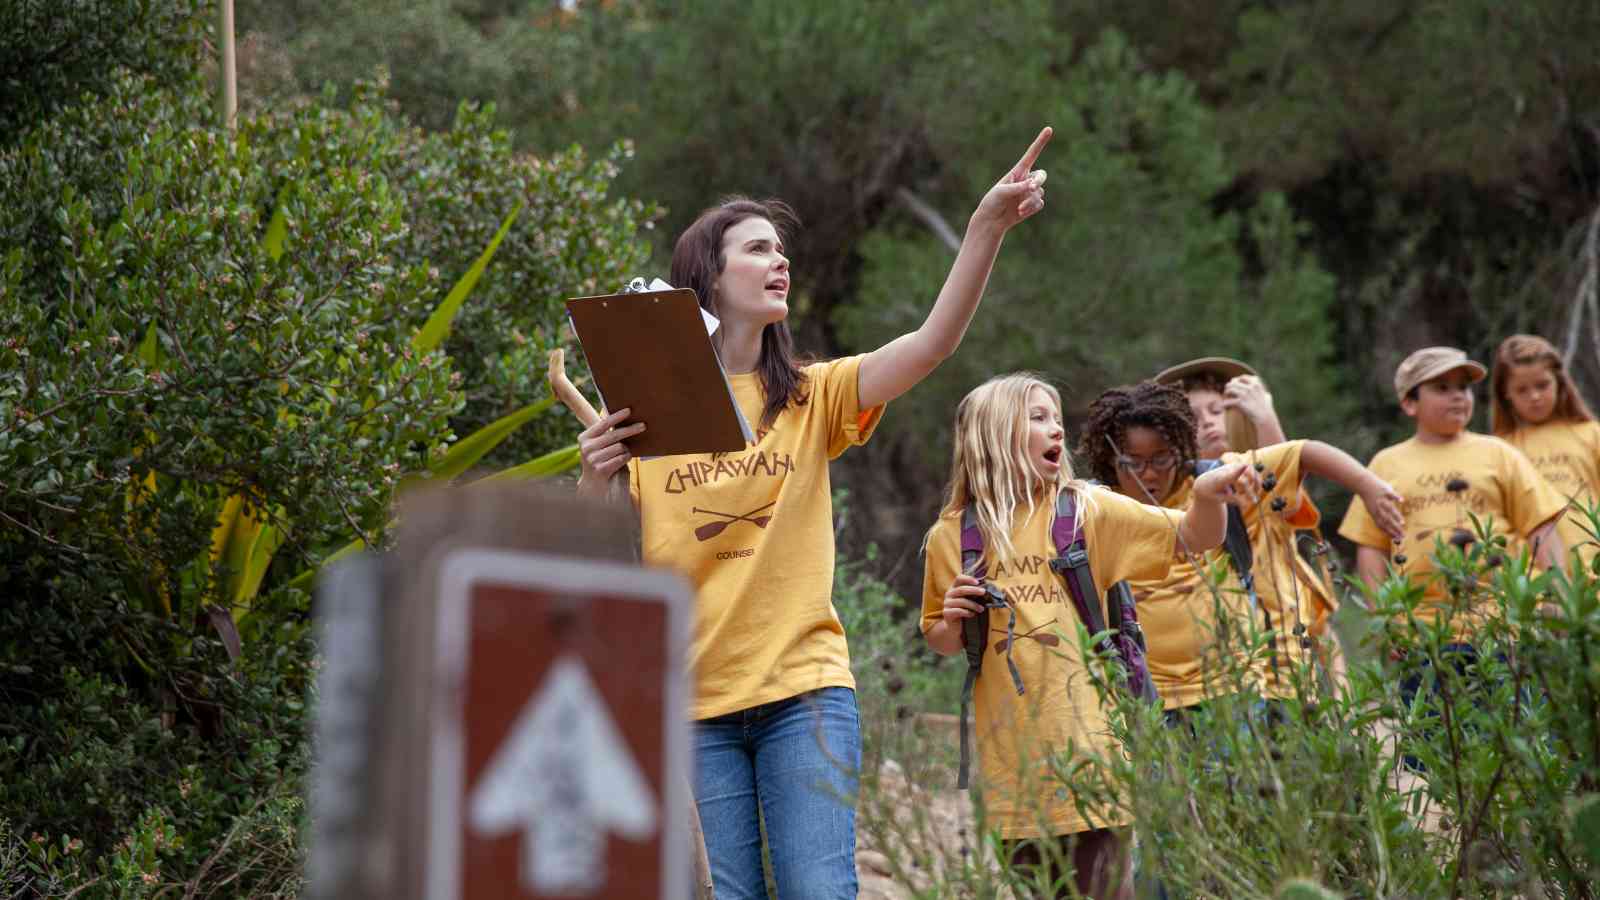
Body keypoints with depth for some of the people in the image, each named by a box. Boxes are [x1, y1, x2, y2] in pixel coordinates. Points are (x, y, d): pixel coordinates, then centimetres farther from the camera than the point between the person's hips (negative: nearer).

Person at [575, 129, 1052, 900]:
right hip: (692, 700, 0)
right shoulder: (644, 412, 4)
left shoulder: (811, 398, 7)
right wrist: (594, 479, -18)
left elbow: (932, 343, -9)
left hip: (804, 691, 0)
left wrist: (987, 227, -22)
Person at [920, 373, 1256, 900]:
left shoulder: (1086, 511, 4)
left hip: (1086, 740, -1)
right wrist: (953, 623, -4)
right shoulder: (951, 537, 6)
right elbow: (939, 643, 19)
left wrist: (1207, 495, -22)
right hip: (1010, 753, 1)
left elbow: (1193, 538, -1)